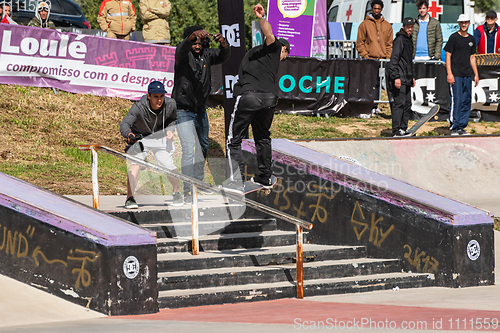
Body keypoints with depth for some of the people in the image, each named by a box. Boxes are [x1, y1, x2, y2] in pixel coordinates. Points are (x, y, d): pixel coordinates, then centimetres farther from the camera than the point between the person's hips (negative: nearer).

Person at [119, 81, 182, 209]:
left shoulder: (170, 104, -19)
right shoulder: (139, 107, -32)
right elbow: (124, 125, -42)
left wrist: (170, 130, -14)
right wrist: (129, 135, -62)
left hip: (161, 136, 3)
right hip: (140, 137, -3)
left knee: (168, 165, -7)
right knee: (136, 163, -24)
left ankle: (177, 192, 21)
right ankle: (130, 198, -17)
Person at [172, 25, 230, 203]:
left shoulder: (206, 54, -2)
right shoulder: (183, 55, -15)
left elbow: (224, 55, -17)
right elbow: (183, 48, -38)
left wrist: (223, 43, -39)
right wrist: (193, 35, -59)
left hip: (200, 110, 6)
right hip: (183, 110, -6)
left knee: (203, 147, 21)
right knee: (188, 150, -17)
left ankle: (198, 181, 43)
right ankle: (188, 192, -17)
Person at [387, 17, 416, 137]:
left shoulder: (409, 40, 19)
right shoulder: (399, 40, -11)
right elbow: (394, 59, -18)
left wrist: (412, 76, 24)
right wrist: (396, 77, -23)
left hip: (406, 79, 10)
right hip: (399, 79, -10)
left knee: (407, 104, 11)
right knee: (399, 103, -10)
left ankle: (403, 129, 17)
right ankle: (396, 130, -9)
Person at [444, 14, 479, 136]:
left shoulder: (471, 39, 15)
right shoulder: (454, 38, -3)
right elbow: (448, 55, -6)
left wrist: (476, 74, 17)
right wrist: (449, 73, -14)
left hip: (467, 75, 6)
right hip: (455, 75, -6)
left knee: (466, 102, 5)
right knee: (456, 100, -10)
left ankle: (461, 127, 11)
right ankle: (454, 127, -6)